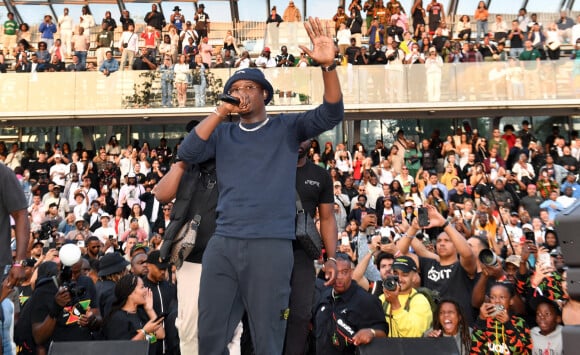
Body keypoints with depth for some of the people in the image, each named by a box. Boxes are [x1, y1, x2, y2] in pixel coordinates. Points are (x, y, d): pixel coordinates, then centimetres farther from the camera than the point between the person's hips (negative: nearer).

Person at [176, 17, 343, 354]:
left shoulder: (287, 128, 6)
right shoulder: (223, 133, 14)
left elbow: (331, 114, -7)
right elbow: (187, 153, -1)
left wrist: (329, 65, -22)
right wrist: (219, 113, -7)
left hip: (271, 244, -3)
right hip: (222, 243, 4)